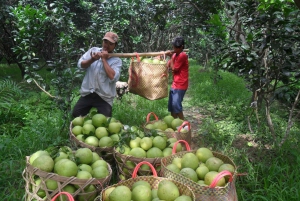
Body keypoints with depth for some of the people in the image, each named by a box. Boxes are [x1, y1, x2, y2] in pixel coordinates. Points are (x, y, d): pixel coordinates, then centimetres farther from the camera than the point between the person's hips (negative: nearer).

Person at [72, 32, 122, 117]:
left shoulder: (117, 60, -7)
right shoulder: (93, 50, 6)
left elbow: (112, 77, -23)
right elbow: (80, 64, 0)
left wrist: (104, 59, -17)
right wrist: (92, 60, -19)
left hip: (104, 97, -3)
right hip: (87, 93, 4)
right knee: (75, 115, 7)